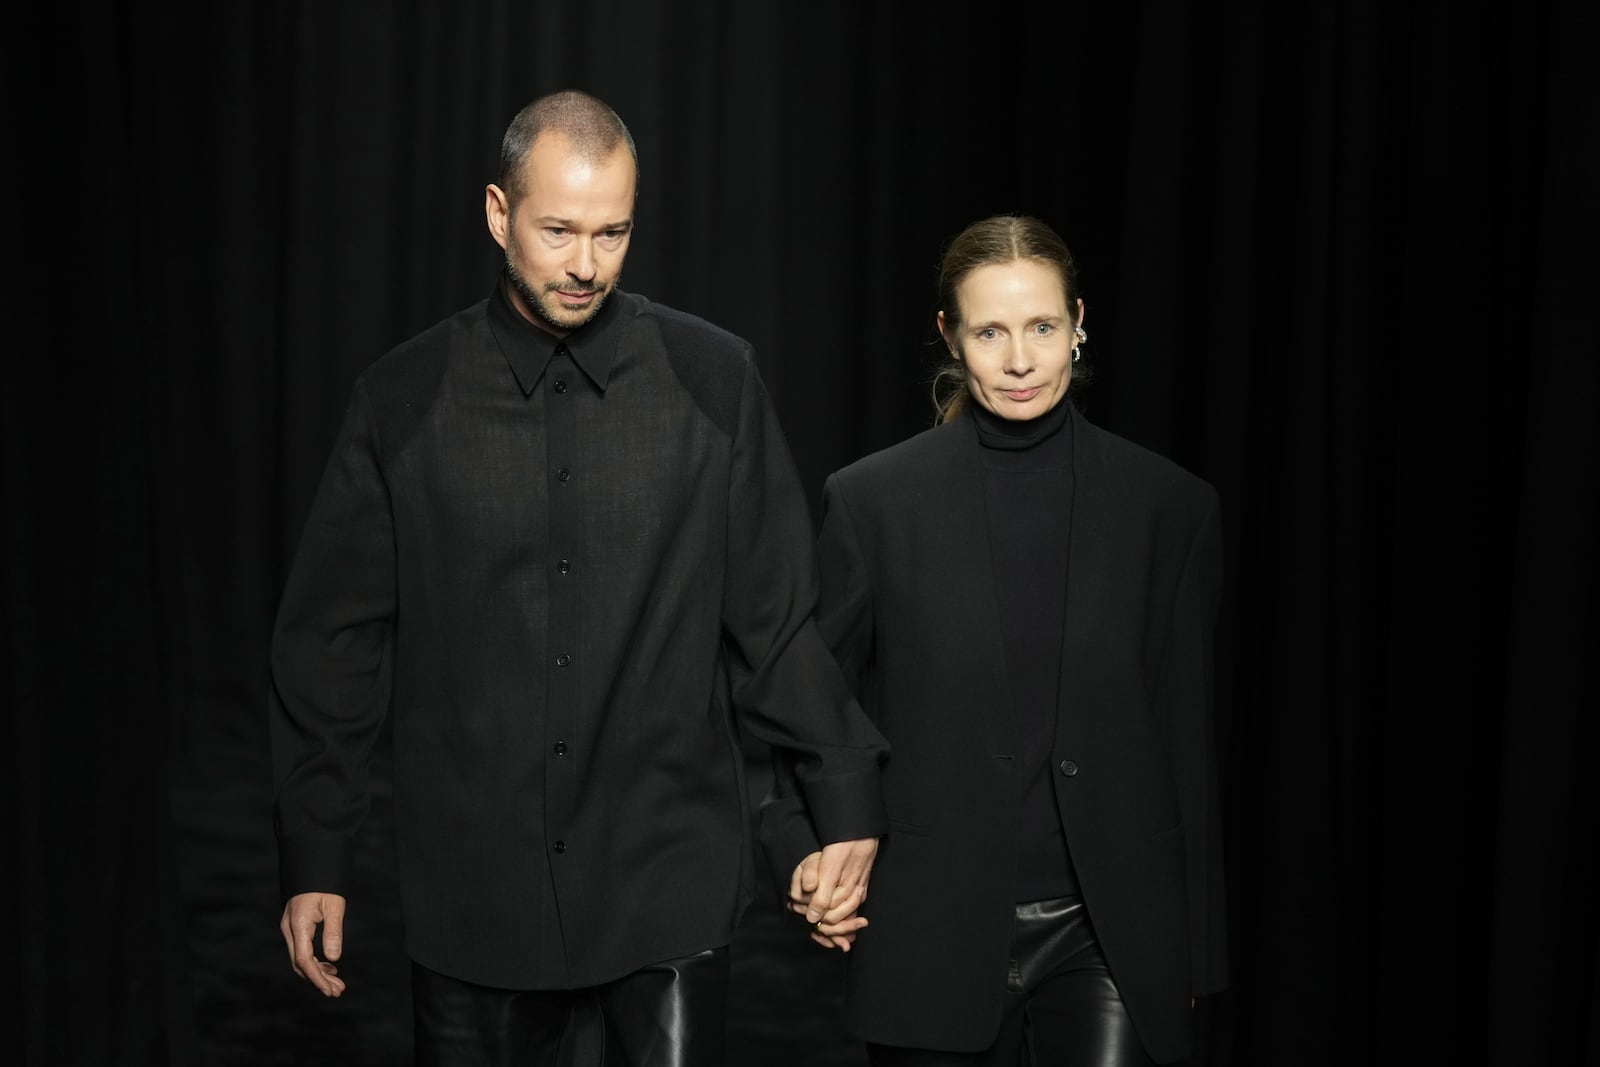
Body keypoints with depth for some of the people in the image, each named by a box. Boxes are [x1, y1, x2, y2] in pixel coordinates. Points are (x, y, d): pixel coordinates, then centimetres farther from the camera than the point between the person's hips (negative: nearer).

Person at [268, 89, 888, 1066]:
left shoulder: (713, 379, -1)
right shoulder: (403, 399, 1)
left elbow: (778, 617, 3)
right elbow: (336, 642, 5)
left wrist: (847, 796, 3)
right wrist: (315, 857, 5)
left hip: (671, 876, 0)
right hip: (474, 884, 1)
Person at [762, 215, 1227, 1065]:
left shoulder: (1171, 506, 2)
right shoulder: (872, 499, -1)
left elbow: (1188, 740, 7)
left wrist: (1194, 958, 10)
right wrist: (802, 852, -9)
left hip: (1111, 939, 0)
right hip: (934, 936, 0)